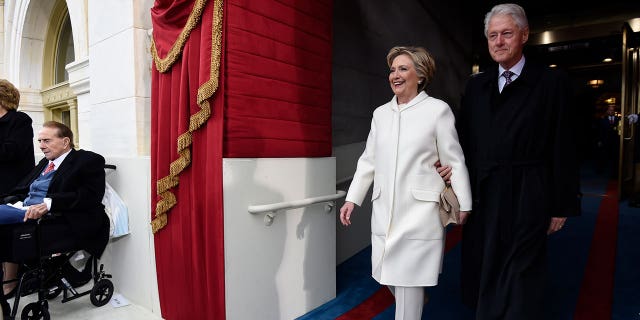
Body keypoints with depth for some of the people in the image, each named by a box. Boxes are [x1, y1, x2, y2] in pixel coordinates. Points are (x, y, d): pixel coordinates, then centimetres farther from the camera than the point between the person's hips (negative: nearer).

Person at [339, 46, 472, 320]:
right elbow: (368, 160, 12)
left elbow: (455, 162, -2)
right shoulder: (380, 113, 10)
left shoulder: (438, 110, -4)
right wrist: (352, 198, 10)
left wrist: (464, 206, -2)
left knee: (408, 280, 1)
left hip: (419, 212, -5)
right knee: (390, 278, 16)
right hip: (384, 212, 5)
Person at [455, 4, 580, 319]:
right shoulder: (476, 85, 7)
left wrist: (562, 206, -3)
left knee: (521, 286, 8)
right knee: (481, 279, 16)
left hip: (526, 200, -3)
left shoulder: (552, 82, -2)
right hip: (482, 197, 4)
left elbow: (563, 149, -3)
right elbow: (462, 145, 5)